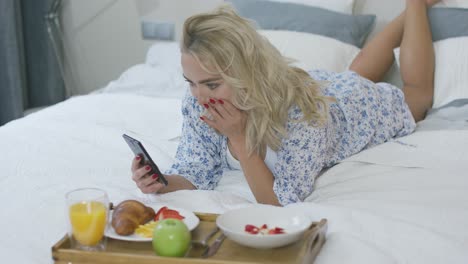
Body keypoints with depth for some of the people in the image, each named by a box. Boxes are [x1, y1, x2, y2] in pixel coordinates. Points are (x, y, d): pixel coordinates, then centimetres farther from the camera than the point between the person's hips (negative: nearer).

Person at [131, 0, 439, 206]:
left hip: (358, 106, -4)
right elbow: (196, 171, -23)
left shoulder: (301, 109, -50)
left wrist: (237, 137, -52)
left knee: (417, 93, 29)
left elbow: (282, 203, -44)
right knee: (356, 74, 38)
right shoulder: (198, 106, -36)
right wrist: (163, 183, -45)